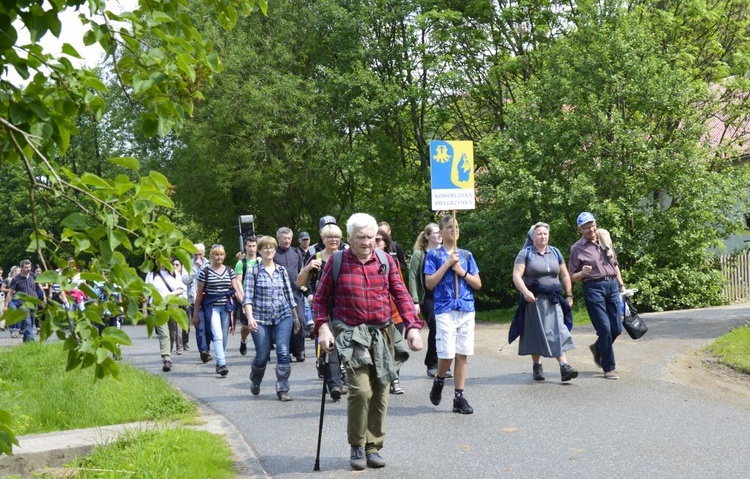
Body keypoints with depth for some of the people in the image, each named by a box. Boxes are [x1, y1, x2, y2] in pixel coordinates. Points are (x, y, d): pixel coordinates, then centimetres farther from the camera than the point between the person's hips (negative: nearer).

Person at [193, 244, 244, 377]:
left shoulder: (229, 271, 9)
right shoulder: (205, 272, 0)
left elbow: (236, 290, 8)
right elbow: (199, 294, 3)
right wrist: (196, 313, 3)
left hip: (226, 307, 4)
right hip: (212, 307, -4)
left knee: (224, 338, 7)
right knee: (218, 336, -17)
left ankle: (219, 364, 21)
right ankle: (222, 364, -25)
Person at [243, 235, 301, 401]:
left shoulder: (282, 270, 9)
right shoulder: (253, 271, 0)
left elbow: (289, 295, 13)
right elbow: (248, 297, -5)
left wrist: (296, 318, 14)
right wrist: (250, 317, -17)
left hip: (283, 316, 2)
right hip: (260, 318, -2)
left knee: (283, 353, -10)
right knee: (262, 356, 4)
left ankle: (283, 390, -2)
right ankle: (255, 382, 34)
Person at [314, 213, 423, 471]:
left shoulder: (386, 261, 4)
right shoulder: (336, 262, -2)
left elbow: (401, 295, 4)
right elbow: (320, 298, 3)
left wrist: (413, 326, -7)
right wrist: (323, 327, -10)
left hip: (382, 334, 4)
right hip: (351, 335, -3)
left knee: (380, 394, 6)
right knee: (361, 389, -17)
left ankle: (373, 447, 20)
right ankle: (356, 446, 2)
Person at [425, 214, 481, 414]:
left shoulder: (466, 255, 13)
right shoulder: (434, 255, 3)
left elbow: (478, 284, 12)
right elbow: (429, 283, -6)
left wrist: (463, 272, -4)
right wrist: (447, 264, -11)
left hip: (466, 309, 4)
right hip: (445, 310, -3)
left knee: (462, 354, 2)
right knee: (447, 353, -11)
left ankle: (459, 397, 8)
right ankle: (439, 380, 20)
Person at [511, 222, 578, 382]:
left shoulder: (555, 252, 14)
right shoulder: (525, 254, 0)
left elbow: (564, 275, 19)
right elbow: (516, 276, -10)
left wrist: (569, 295, 12)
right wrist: (525, 292, -25)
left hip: (554, 300, 3)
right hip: (534, 300, -3)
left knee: (558, 331, -8)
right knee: (536, 333, 2)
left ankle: (564, 365, -15)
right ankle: (536, 366, 16)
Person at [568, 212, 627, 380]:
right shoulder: (577, 248, -1)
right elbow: (572, 277, 0)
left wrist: (621, 285, 19)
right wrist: (582, 273, -20)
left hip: (612, 285, 5)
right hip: (593, 288, -5)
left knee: (616, 328, 4)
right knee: (604, 328, -8)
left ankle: (598, 348, 34)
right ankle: (609, 368, 3)